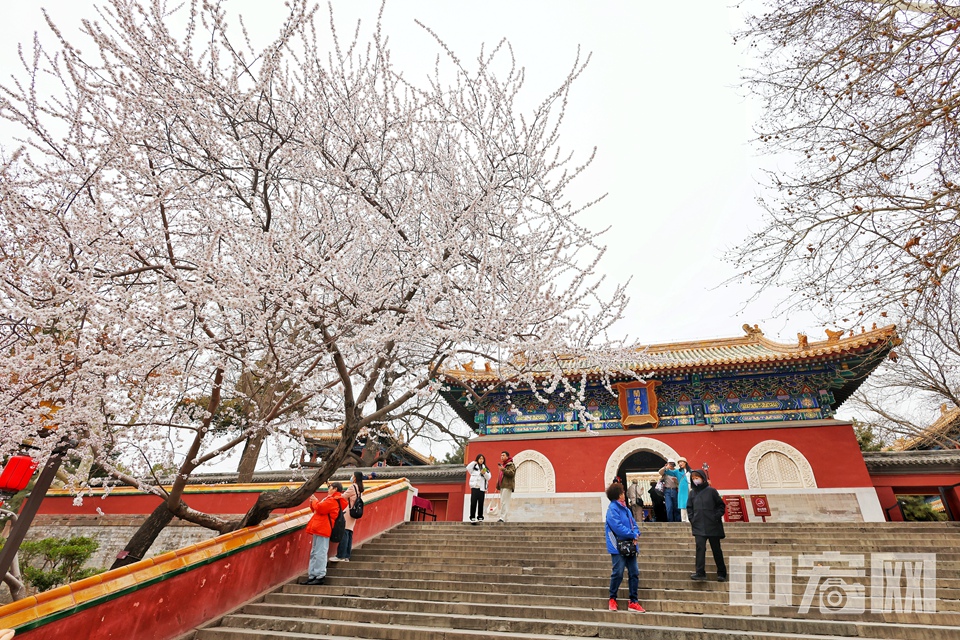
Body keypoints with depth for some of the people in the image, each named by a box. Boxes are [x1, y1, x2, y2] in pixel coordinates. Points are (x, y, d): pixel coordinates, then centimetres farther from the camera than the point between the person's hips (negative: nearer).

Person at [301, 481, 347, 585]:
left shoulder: (333, 500, -11)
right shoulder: (331, 499, 22)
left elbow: (320, 508, -20)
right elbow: (320, 509, 22)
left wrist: (314, 501, -2)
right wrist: (313, 502, 8)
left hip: (323, 530, -11)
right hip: (319, 530, 11)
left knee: (319, 553, -9)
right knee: (314, 553, 14)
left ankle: (320, 577, -7)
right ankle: (312, 576, 19)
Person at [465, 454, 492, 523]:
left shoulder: (485, 468, 16)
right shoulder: (474, 466, 9)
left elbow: (488, 477, 7)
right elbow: (468, 468, -10)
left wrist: (484, 473, -11)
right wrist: (474, 462, -7)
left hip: (482, 488, 2)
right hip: (474, 487, -2)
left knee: (481, 503, 3)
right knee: (473, 502, -7)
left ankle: (480, 517, 12)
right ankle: (472, 517, -4)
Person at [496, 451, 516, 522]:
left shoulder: (511, 464, -2)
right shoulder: (502, 465, 25)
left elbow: (512, 473, -18)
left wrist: (503, 469, -22)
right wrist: (498, 485, 22)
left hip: (507, 486, -9)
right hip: (502, 486, 9)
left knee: (504, 502, -13)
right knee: (502, 502, 7)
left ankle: (503, 518, -15)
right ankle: (503, 518, 10)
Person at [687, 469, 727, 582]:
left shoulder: (711, 491, -4)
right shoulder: (692, 493, 7)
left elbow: (721, 505, 2)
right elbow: (689, 508, 15)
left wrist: (716, 517, -7)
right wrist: (692, 520, 4)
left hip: (713, 526, -2)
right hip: (698, 526, 2)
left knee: (716, 549, 9)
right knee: (700, 548, -9)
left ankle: (721, 573, 21)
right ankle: (700, 572, -9)